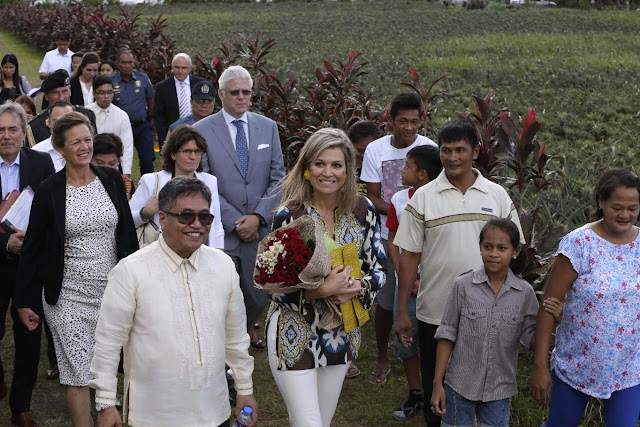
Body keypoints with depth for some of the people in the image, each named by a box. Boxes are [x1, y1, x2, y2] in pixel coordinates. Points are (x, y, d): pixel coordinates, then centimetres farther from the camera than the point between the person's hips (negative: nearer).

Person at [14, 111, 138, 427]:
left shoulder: (112, 180, 2)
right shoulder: (48, 192, -7)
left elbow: (128, 232, 10)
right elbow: (32, 248, 0)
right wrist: (24, 301, 0)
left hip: (112, 290, 3)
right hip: (68, 296, -3)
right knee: (78, 377, 1)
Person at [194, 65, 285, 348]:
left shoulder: (268, 127, 7)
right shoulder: (201, 130, -3)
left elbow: (278, 179, 5)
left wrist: (258, 217, -8)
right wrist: (235, 221, -10)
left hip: (261, 229, 3)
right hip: (221, 230, -3)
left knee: (259, 294, 12)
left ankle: (247, 328, 44)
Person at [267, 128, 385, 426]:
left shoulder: (363, 210, -1)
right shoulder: (288, 215, -13)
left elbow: (378, 269, 5)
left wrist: (358, 287, -16)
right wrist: (320, 290, -27)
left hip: (342, 334, 5)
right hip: (295, 335, -4)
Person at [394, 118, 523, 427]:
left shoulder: (498, 196, 2)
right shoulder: (423, 198, -2)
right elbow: (409, 256, -1)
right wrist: (402, 312, -3)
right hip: (435, 313, -1)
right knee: (435, 388, 12)